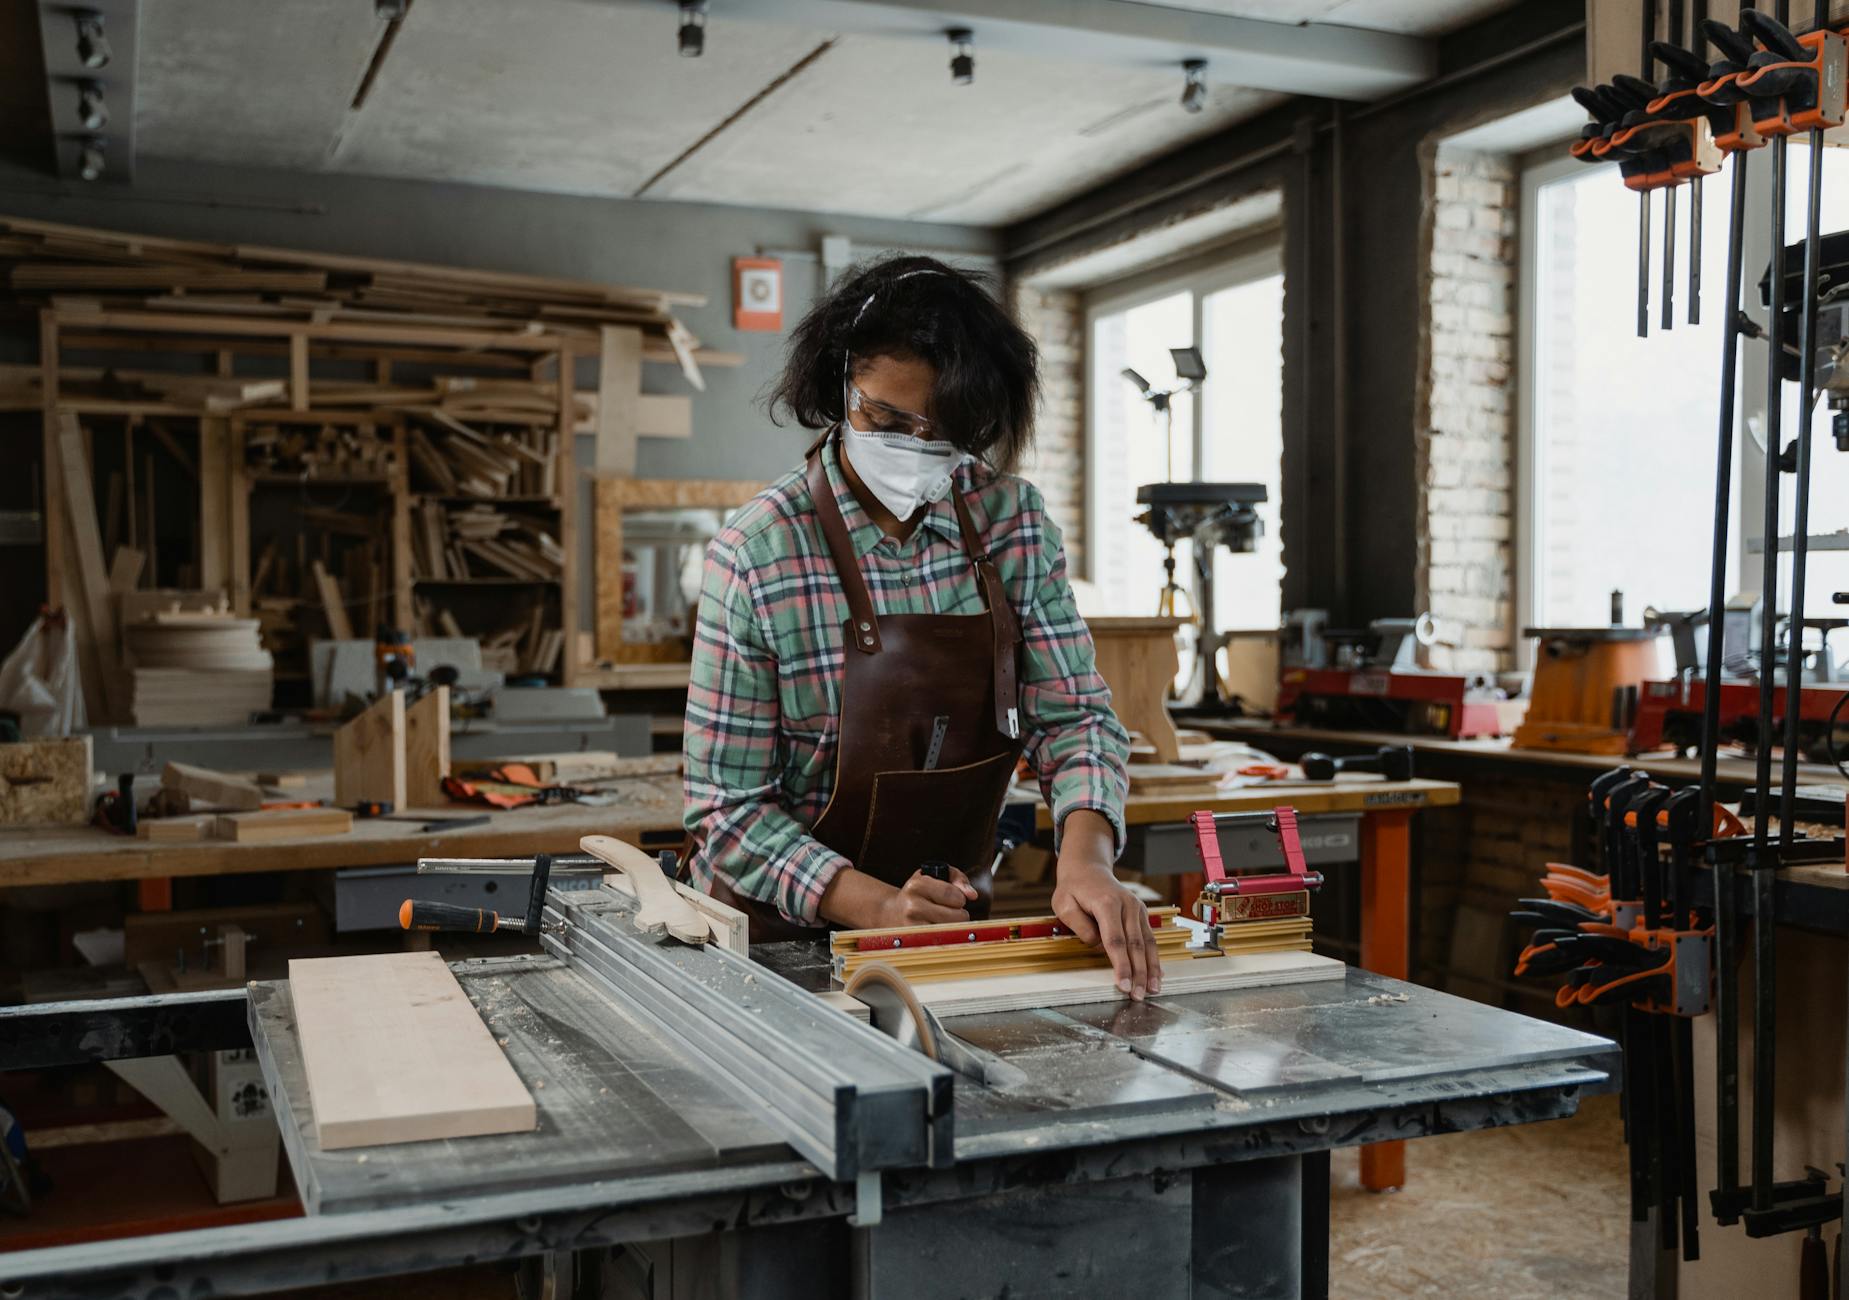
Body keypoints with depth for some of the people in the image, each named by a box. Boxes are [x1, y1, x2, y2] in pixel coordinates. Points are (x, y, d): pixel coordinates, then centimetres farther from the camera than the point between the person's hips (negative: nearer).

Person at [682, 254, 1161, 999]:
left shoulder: (1014, 521, -1)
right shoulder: (757, 555, -14)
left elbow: (1072, 714, -3)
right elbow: (729, 805, -12)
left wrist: (1085, 858, -22)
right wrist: (875, 906, -25)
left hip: (957, 914, 2)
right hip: (786, 932, -2)